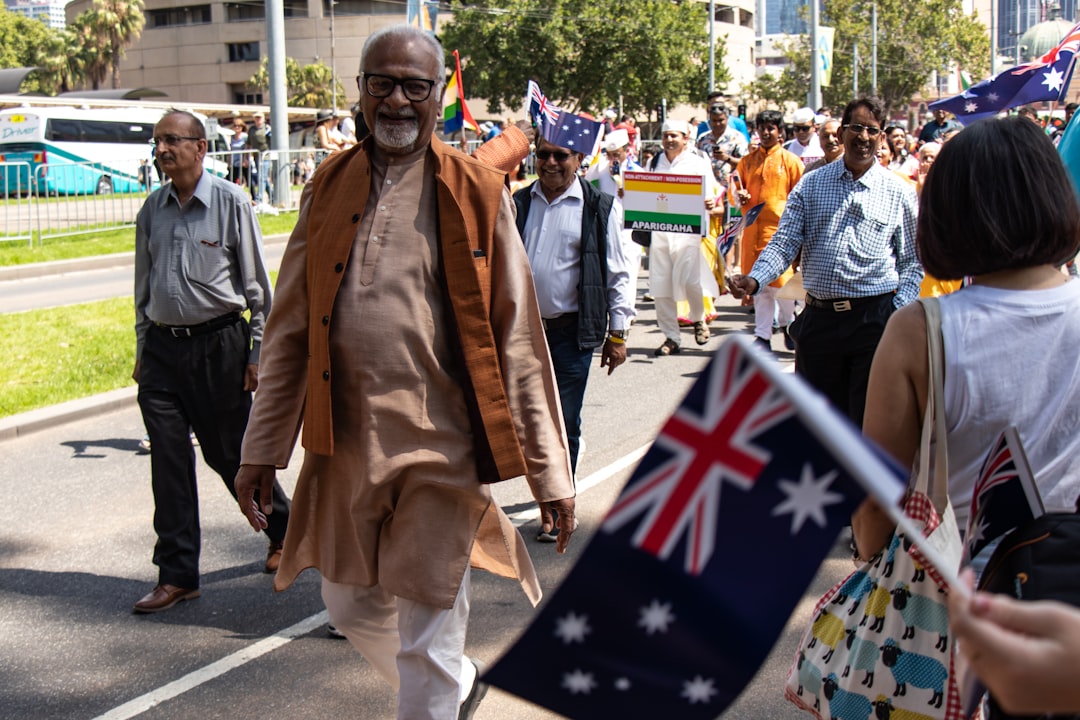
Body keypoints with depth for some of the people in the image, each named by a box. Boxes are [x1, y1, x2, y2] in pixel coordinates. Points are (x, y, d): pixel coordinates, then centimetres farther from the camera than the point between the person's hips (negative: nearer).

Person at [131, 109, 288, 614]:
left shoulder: (230, 203, -5)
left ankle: (283, 529, 31)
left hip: (218, 344, -4)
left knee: (232, 454, 5)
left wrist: (257, 353, -6)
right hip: (162, 349, 4)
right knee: (168, 463, 2)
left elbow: (256, 283, -3)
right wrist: (142, 350, 15)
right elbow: (144, 284, 17)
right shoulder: (153, 209, 9)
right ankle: (177, 574, 10)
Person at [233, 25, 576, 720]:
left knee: (427, 641, 5)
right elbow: (290, 330, 9)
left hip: (441, 449, -4)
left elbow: (518, 339, -5)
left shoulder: (477, 193, -4)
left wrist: (550, 472, -6)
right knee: (351, 604, 21)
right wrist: (263, 448, 8)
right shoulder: (329, 187, 6)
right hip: (345, 446, 5)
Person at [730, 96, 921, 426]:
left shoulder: (899, 192, 6)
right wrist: (754, 279, -17)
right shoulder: (811, 184, 8)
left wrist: (901, 313, -4)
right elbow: (784, 243, 1)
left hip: (875, 319, -2)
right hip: (818, 318, 2)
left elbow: (912, 262, 10)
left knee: (869, 420, -2)